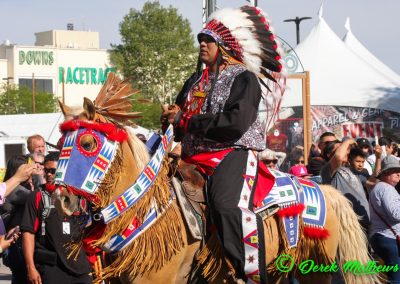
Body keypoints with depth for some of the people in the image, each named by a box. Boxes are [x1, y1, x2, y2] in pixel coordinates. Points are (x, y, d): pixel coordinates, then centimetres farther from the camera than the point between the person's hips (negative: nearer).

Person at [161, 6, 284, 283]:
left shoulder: (243, 78, -2)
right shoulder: (196, 81, 21)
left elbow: (236, 123, -17)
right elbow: (179, 116, 29)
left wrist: (185, 120, -13)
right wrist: (170, 117, 2)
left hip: (233, 153, -8)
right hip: (194, 157, 9)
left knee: (227, 205, -34)